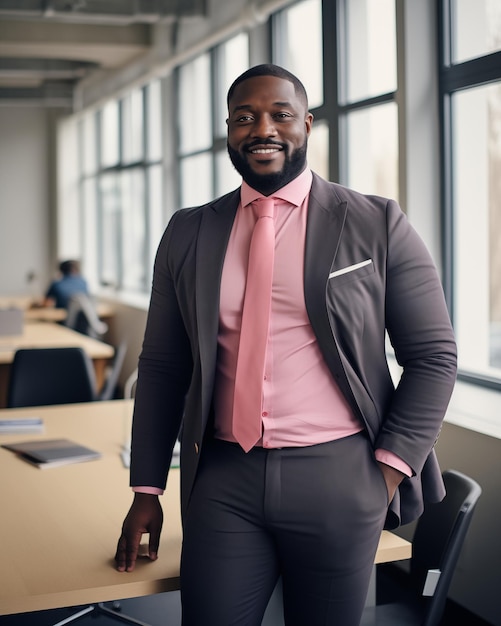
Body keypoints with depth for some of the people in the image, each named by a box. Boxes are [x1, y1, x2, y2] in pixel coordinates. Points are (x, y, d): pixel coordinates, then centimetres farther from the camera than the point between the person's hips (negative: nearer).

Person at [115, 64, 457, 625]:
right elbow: (162, 366, 9)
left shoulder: (377, 226, -2)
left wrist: (389, 470, -7)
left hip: (339, 479, -1)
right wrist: (146, 491, 7)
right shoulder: (187, 234, 6)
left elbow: (433, 357, 0)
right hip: (223, 480, 2)